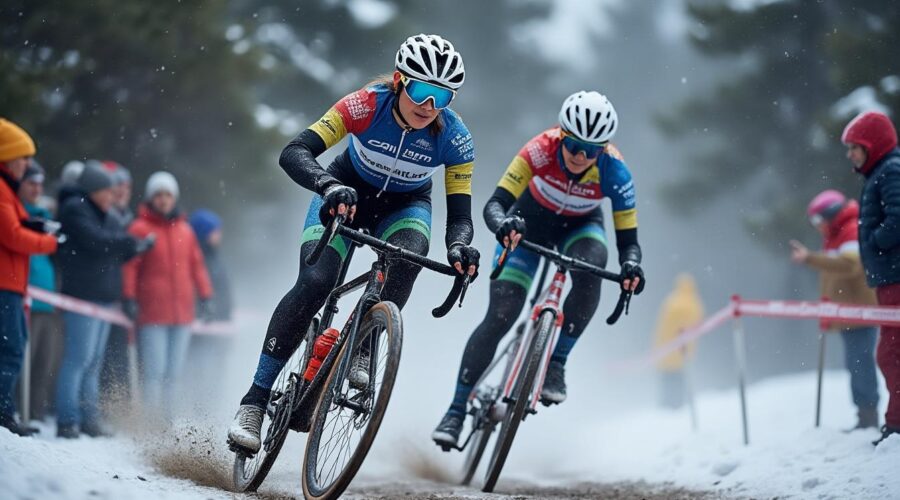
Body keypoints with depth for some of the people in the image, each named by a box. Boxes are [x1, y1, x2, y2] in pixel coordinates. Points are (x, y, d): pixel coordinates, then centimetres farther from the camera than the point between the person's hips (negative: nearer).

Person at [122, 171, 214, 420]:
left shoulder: (185, 230, 13)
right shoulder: (140, 228, -2)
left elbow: (197, 264, 17)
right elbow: (129, 265, -5)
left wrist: (205, 295, 12)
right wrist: (129, 298, -12)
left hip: (182, 313, 5)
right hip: (152, 314, -5)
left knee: (174, 371, 8)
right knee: (154, 371, -7)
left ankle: (165, 416, 15)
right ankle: (151, 417, -5)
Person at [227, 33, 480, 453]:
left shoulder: (454, 138, -25)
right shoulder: (367, 105, -30)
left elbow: (460, 216, -24)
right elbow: (294, 153, -36)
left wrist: (458, 248, -47)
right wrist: (329, 186, -56)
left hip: (405, 206, 1)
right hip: (347, 194, -1)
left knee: (406, 257, -34)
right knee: (314, 283, -24)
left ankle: (362, 353, -15)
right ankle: (256, 399, -18)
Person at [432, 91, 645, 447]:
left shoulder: (614, 170, -30)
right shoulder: (541, 150, -33)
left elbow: (627, 239, -24)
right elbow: (494, 204, -34)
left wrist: (631, 265, -46)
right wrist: (503, 225, -57)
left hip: (579, 227, 1)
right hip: (530, 224, -1)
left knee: (590, 269, -35)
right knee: (500, 317, -13)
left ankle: (556, 363, -19)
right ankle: (457, 410, -3)